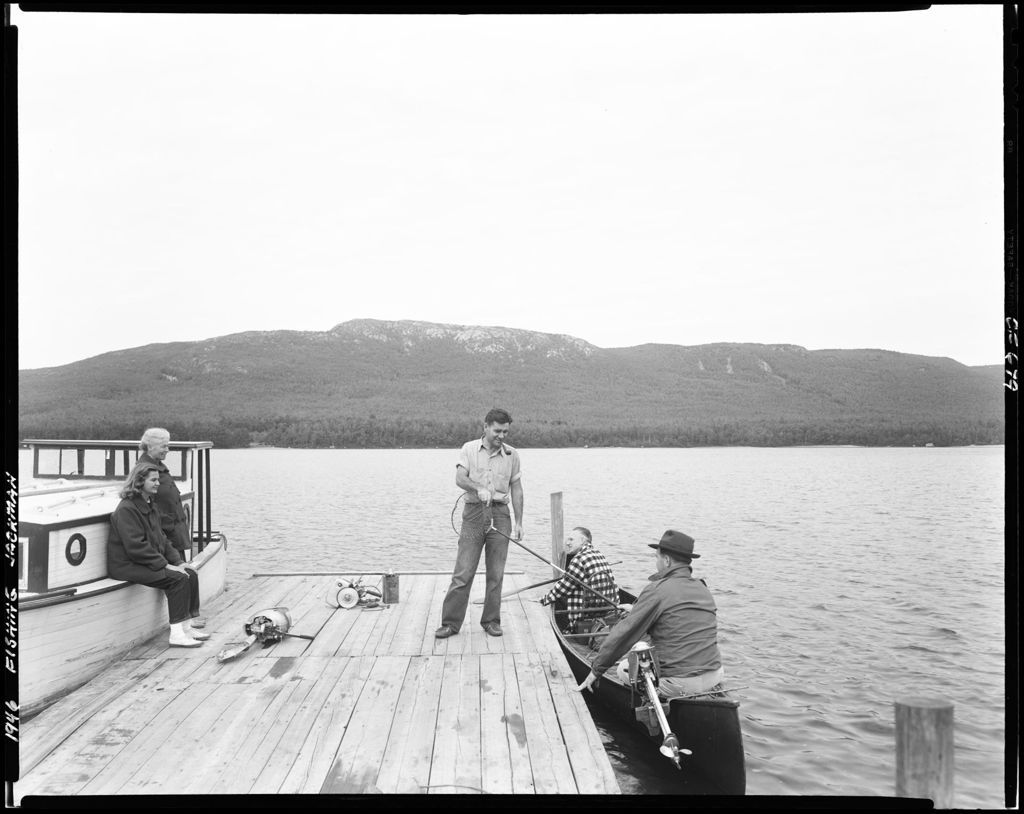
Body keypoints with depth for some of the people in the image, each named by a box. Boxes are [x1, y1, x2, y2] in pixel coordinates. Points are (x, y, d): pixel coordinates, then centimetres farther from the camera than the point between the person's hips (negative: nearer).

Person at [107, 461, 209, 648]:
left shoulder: (150, 504, 15)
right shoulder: (126, 509, -16)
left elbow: (161, 538, 18)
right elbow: (136, 546, -23)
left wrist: (177, 561, 4)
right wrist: (165, 565, -22)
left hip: (149, 562, 9)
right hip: (128, 566, -9)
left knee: (191, 575, -5)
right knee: (178, 579, -24)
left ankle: (185, 627, -1)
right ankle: (176, 634, -20)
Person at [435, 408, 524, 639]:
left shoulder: (512, 455, 8)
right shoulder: (469, 449, 3)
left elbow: (516, 489, 10)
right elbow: (459, 478, -11)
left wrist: (519, 522, 5)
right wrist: (479, 488, -30)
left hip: (500, 514, 2)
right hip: (474, 512, -2)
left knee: (496, 573, 5)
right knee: (463, 572, -2)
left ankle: (491, 621, 18)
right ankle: (450, 622, 5)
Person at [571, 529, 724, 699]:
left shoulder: (657, 590, -12)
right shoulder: (703, 589, 8)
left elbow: (623, 634, -10)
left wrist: (596, 670, -1)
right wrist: (637, 610, 38)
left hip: (679, 685, -7)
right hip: (714, 677, 7)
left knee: (624, 669, 13)